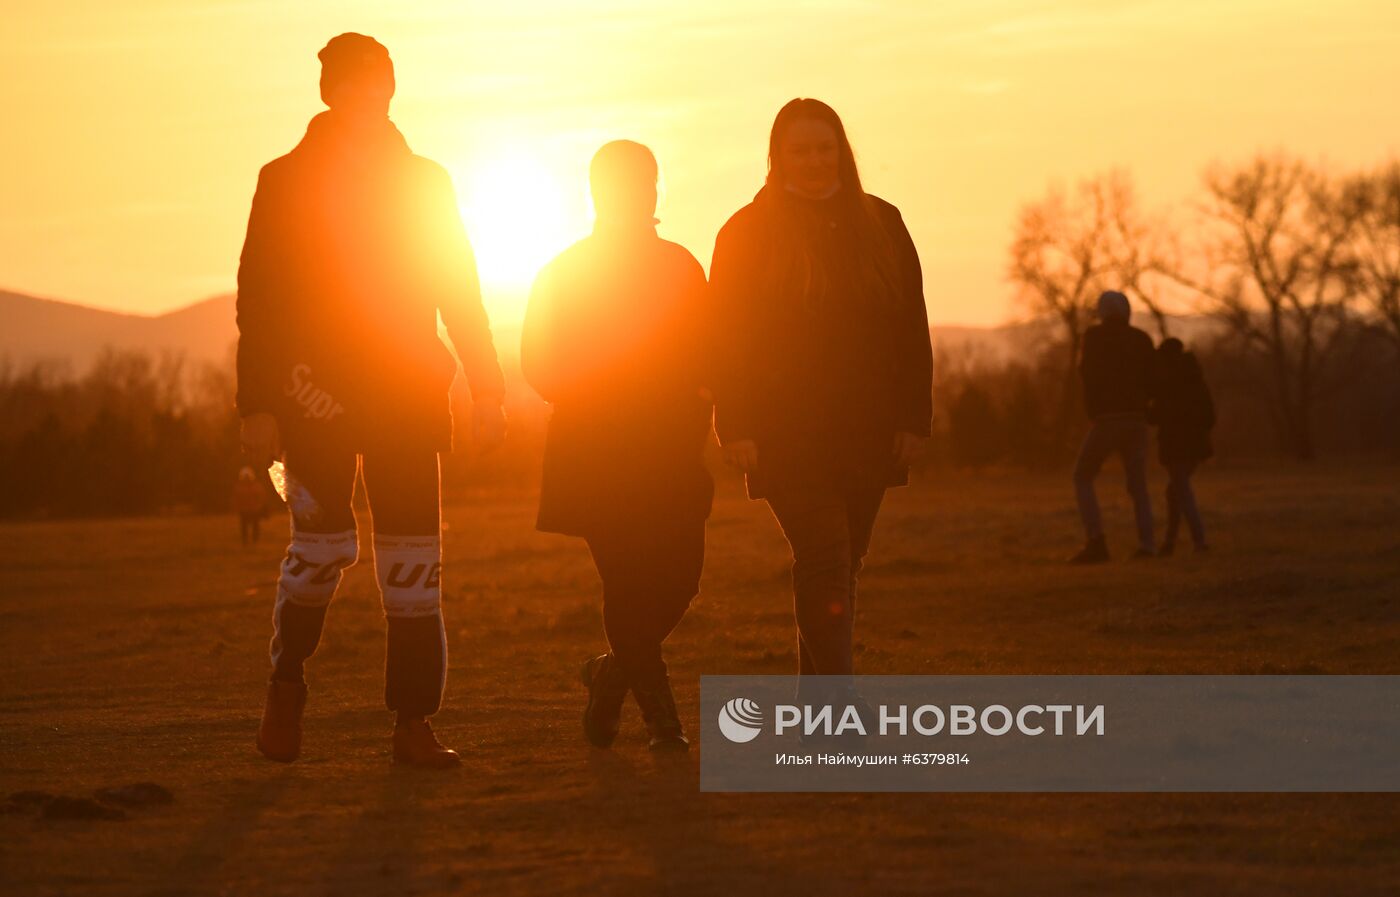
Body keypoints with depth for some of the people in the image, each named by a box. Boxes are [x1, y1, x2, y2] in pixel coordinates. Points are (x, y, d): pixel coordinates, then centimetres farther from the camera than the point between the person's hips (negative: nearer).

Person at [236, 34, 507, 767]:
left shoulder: (424, 183, 12)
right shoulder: (287, 182, 5)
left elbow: (459, 294, 13)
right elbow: (258, 297, 1)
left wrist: (485, 387, 3)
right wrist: (258, 405, -8)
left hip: (407, 397, 2)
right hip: (317, 396, -2)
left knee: (413, 559, -2)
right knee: (324, 546, -11)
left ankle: (412, 721, 2)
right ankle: (287, 682, 14)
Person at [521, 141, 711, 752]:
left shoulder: (681, 267, 12)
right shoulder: (566, 273, 2)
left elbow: (704, 357, 14)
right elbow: (541, 364, 1)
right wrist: (587, 409, -11)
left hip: (670, 455, 4)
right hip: (595, 456, -3)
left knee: (678, 576, -2)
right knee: (629, 582, -9)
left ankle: (613, 673, 23)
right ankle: (661, 718, -3)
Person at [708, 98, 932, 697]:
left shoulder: (881, 226, 9)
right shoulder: (746, 234, 1)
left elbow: (912, 329, 8)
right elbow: (728, 338, -2)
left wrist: (913, 418, 1)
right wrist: (736, 429, -11)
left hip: (867, 434, 4)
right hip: (788, 438, -3)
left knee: (837, 568, 10)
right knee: (826, 564, -15)